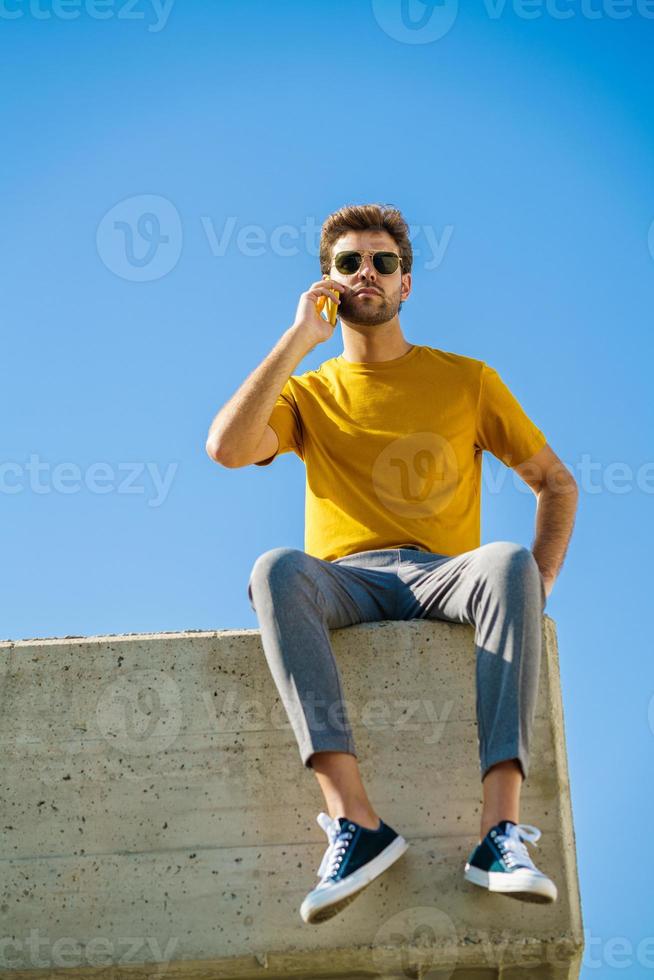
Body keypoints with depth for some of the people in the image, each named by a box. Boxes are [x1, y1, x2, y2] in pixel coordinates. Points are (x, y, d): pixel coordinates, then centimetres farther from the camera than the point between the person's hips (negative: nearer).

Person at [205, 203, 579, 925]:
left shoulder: (466, 380, 17)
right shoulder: (308, 392, 18)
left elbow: (557, 483, 19)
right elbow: (226, 447, -4)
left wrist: (536, 581, 1)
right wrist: (300, 338, 0)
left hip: (444, 578, 0)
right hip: (343, 585, 0)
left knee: (509, 562, -35)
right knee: (275, 568, -35)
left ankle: (501, 828, -43)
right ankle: (354, 821, -44)